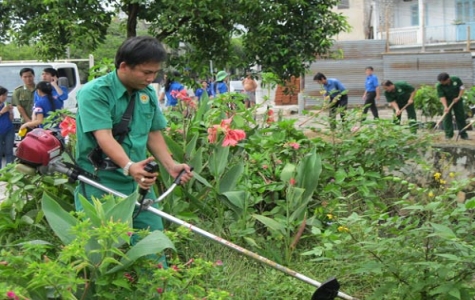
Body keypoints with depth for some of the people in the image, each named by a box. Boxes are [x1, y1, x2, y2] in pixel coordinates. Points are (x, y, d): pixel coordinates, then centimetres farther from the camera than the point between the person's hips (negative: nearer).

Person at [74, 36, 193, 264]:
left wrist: (171, 165, -1)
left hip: (140, 184, 6)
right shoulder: (94, 93, -14)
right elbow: (104, 137, -25)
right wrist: (129, 166, -41)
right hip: (102, 186, -6)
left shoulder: (148, 94, 7)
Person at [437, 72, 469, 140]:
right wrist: (445, 107, -34)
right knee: (447, 117, -8)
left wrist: (459, 97, -13)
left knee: (460, 117, 4)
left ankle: (463, 134, 10)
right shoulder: (440, 86, -20)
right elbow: (442, 97, -23)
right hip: (447, 101, -1)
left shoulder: (456, 80, -16)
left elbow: (462, 88, -4)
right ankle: (448, 134, -1)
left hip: (457, 100, 2)